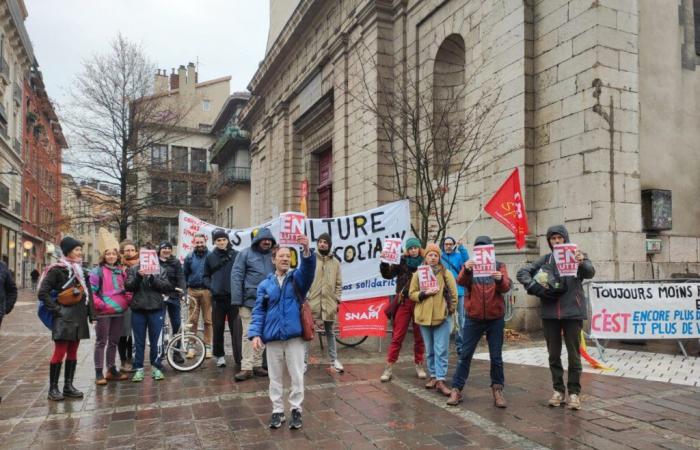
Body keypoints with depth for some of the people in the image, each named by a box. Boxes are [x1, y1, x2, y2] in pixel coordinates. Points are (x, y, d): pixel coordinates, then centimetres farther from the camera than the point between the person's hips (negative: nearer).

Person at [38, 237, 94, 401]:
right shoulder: (57, 269, -8)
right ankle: (53, 388, 6)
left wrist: (90, 312, 11)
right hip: (64, 318, -7)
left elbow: (87, 292, 18)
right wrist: (56, 309, -14)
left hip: (79, 317, 7)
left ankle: (68, 386, 17)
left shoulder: (80, 270, 14)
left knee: (73, 352, 10)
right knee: (60, 352, -4)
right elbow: (43, 292, -12)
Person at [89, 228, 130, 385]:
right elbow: (91, 292, -10)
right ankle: (99, 373, 6)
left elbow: (127, 289, 20)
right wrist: (101, 305, -16)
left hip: (119, 312, 5)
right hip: (104, 313, -5)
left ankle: (111, 370, 23)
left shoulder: (122, 270, 10)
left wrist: (128, 301, 5)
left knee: (114, 342, 13)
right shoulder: (97, 271, -6)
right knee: (101, 342, 0)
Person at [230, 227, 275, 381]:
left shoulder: (273, 256, 7)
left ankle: (257, 364, 23)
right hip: (249, 301, -4)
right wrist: (237, 300, -11)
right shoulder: (246, 253, -3)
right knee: (249, 334, 0)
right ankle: (246, 367, 6)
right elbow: (236, 276, -6)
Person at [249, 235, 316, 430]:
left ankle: (296, 409, 21)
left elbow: (308, 268, -18)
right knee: (275, 377, 12)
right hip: (272, 337, 1)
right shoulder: (265, 285, 5)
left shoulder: (298, 278, 3)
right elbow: (258, 311, 3)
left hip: (294, 335, -1)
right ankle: (277, 410, 25)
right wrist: (255, 334, -9)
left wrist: (306, 250, -37)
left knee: (297, 376, 6)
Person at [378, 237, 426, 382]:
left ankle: (419, 366, 23)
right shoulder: (402, 262, 1)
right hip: (403, 303, 0)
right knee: (397, 336, 1)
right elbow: (387, 274, -6)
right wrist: (384, 262, -20)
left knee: (419, 336, 10)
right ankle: (389, 367, 6)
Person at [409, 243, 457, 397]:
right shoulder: (418, 274, 5)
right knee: (430, 350, 12)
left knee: (441, 350, -4)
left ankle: (440, 380, -2)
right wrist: (425, 293, -12)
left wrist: (451, 310, 1)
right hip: (424, 316, 2)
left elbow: (453, 294, 3)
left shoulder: (446, 273, 0)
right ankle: (433, 376, 23)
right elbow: (412, 294, 3)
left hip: (442, 316, -2)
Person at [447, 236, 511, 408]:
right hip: (473, 318, 0)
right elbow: (461, 282, -16)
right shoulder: (469, 266, 3)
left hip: (495, 319, 0)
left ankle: (497, 389, 21)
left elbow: (506, 287, -10)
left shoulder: (499, 266, 3)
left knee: (496, 356, 8)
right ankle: (456, 389, 11)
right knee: (465, 355, 4)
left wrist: (500, 279, -32)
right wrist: (466, 270, -37)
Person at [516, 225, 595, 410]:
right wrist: (535, 287, -9)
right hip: (549, 313, 3)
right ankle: (558, 390, 22)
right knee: (554, 354, 10)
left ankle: (574, 392, 15)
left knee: (574, 354, 3)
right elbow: (522, 272, 8)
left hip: (572, 312, -3)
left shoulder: (576, 255, 0)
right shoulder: (546, 259, 8)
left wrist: (582, 263, -39)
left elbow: (590, 273, -17)